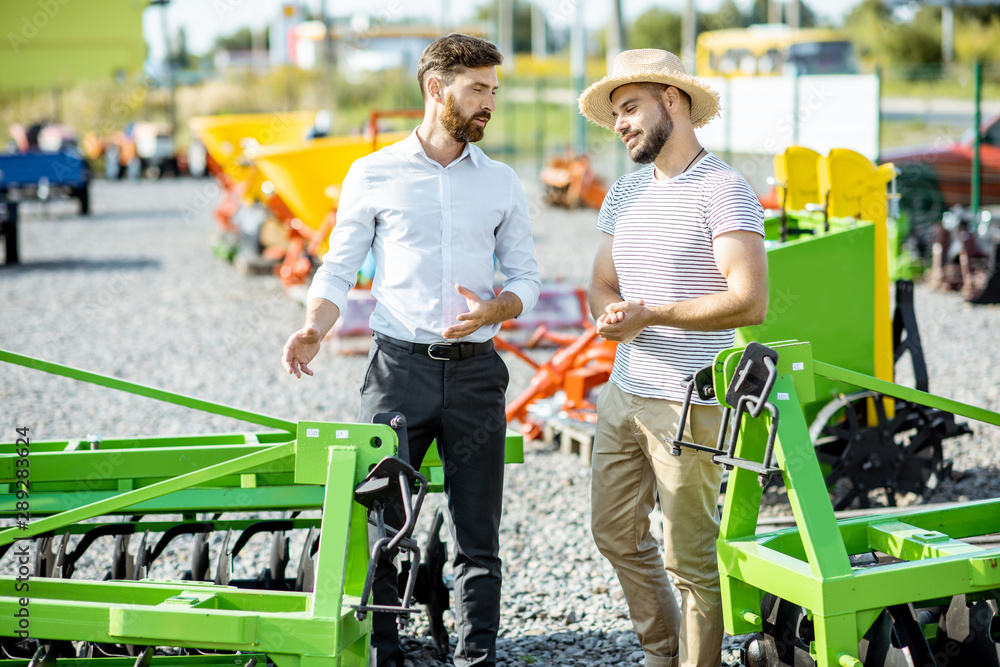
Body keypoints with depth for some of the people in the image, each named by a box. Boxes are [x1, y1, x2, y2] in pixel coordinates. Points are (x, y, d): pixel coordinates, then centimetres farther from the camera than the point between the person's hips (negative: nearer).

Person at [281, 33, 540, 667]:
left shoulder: (502, 183, 10)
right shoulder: (373, 175, 3)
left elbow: (526, 277, 12)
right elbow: (339, 268, 3)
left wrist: (494, 309, -10)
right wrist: (315, 327, -16)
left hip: (475, 371, 2)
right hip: (399, 366, -2)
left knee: (479, 537, 5)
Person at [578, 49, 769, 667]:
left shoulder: (723, 190, -12)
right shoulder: (625, 191, 13)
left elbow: (750, 301, -20)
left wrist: (651, 314, -20)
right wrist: (612, 314, -7)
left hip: (689, 405, -8)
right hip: (624, 394, 8)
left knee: (690, 558, -1)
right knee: (617, 533, 17)